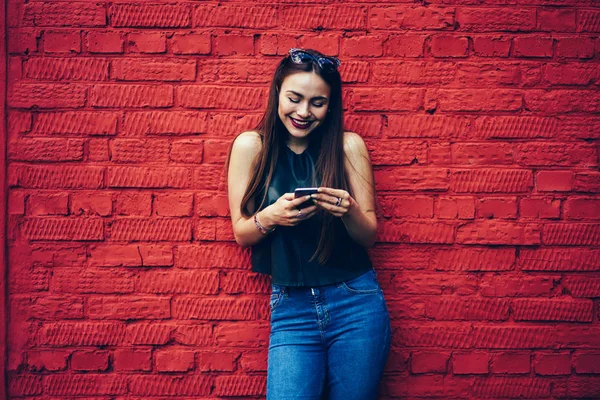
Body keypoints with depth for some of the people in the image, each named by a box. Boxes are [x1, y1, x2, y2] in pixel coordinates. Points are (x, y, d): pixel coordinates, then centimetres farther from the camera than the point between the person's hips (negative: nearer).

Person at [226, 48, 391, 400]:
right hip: (291, 307, 0)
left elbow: (369, 236, 2)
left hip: (356, 303, 0)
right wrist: (270, 216, -20)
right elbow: (242, 234, 2)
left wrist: (348, 210, -21)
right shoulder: (251, 146, -2)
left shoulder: (348, 146, -3)